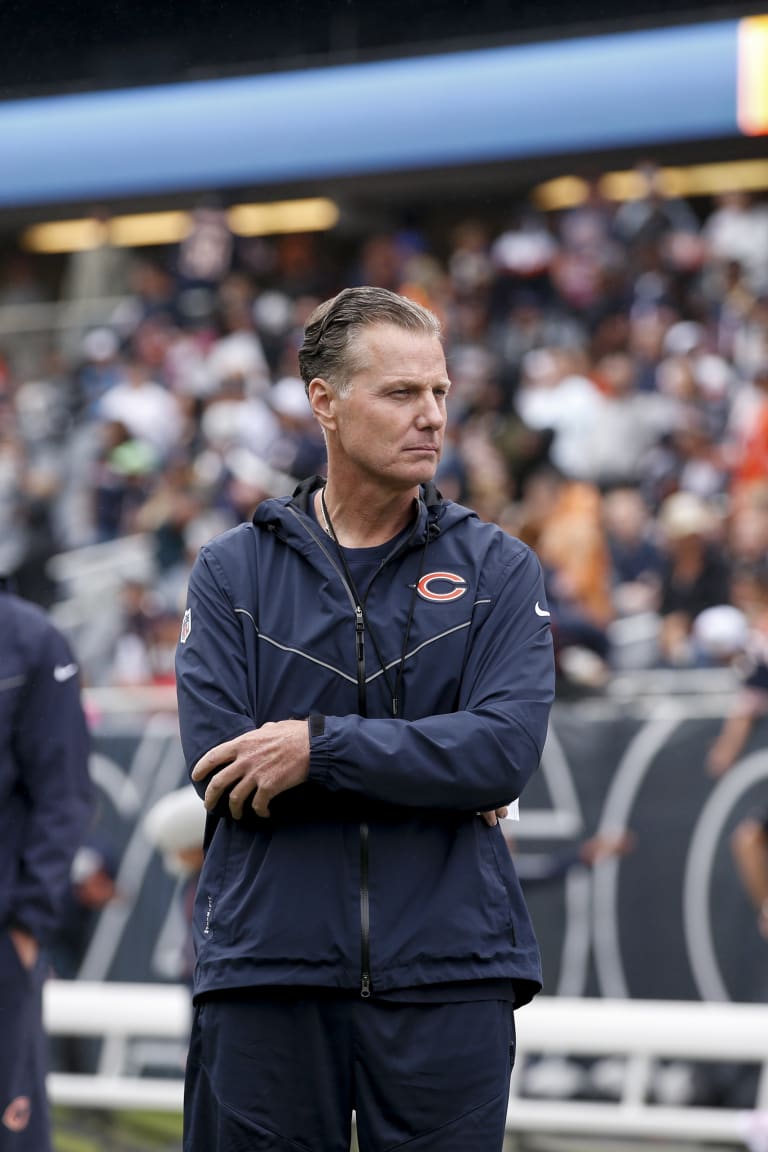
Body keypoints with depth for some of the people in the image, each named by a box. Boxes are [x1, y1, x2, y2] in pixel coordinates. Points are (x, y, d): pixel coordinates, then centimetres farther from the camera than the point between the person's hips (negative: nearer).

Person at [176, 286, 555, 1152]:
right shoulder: (232, 573, 7)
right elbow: (219, 762, -7)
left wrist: (320, 746, -14)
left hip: (449, 974, 0)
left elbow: (507, 751, -9)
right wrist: (434, 779, -8)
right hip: (266, 972, 0)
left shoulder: (497, 569, 7)